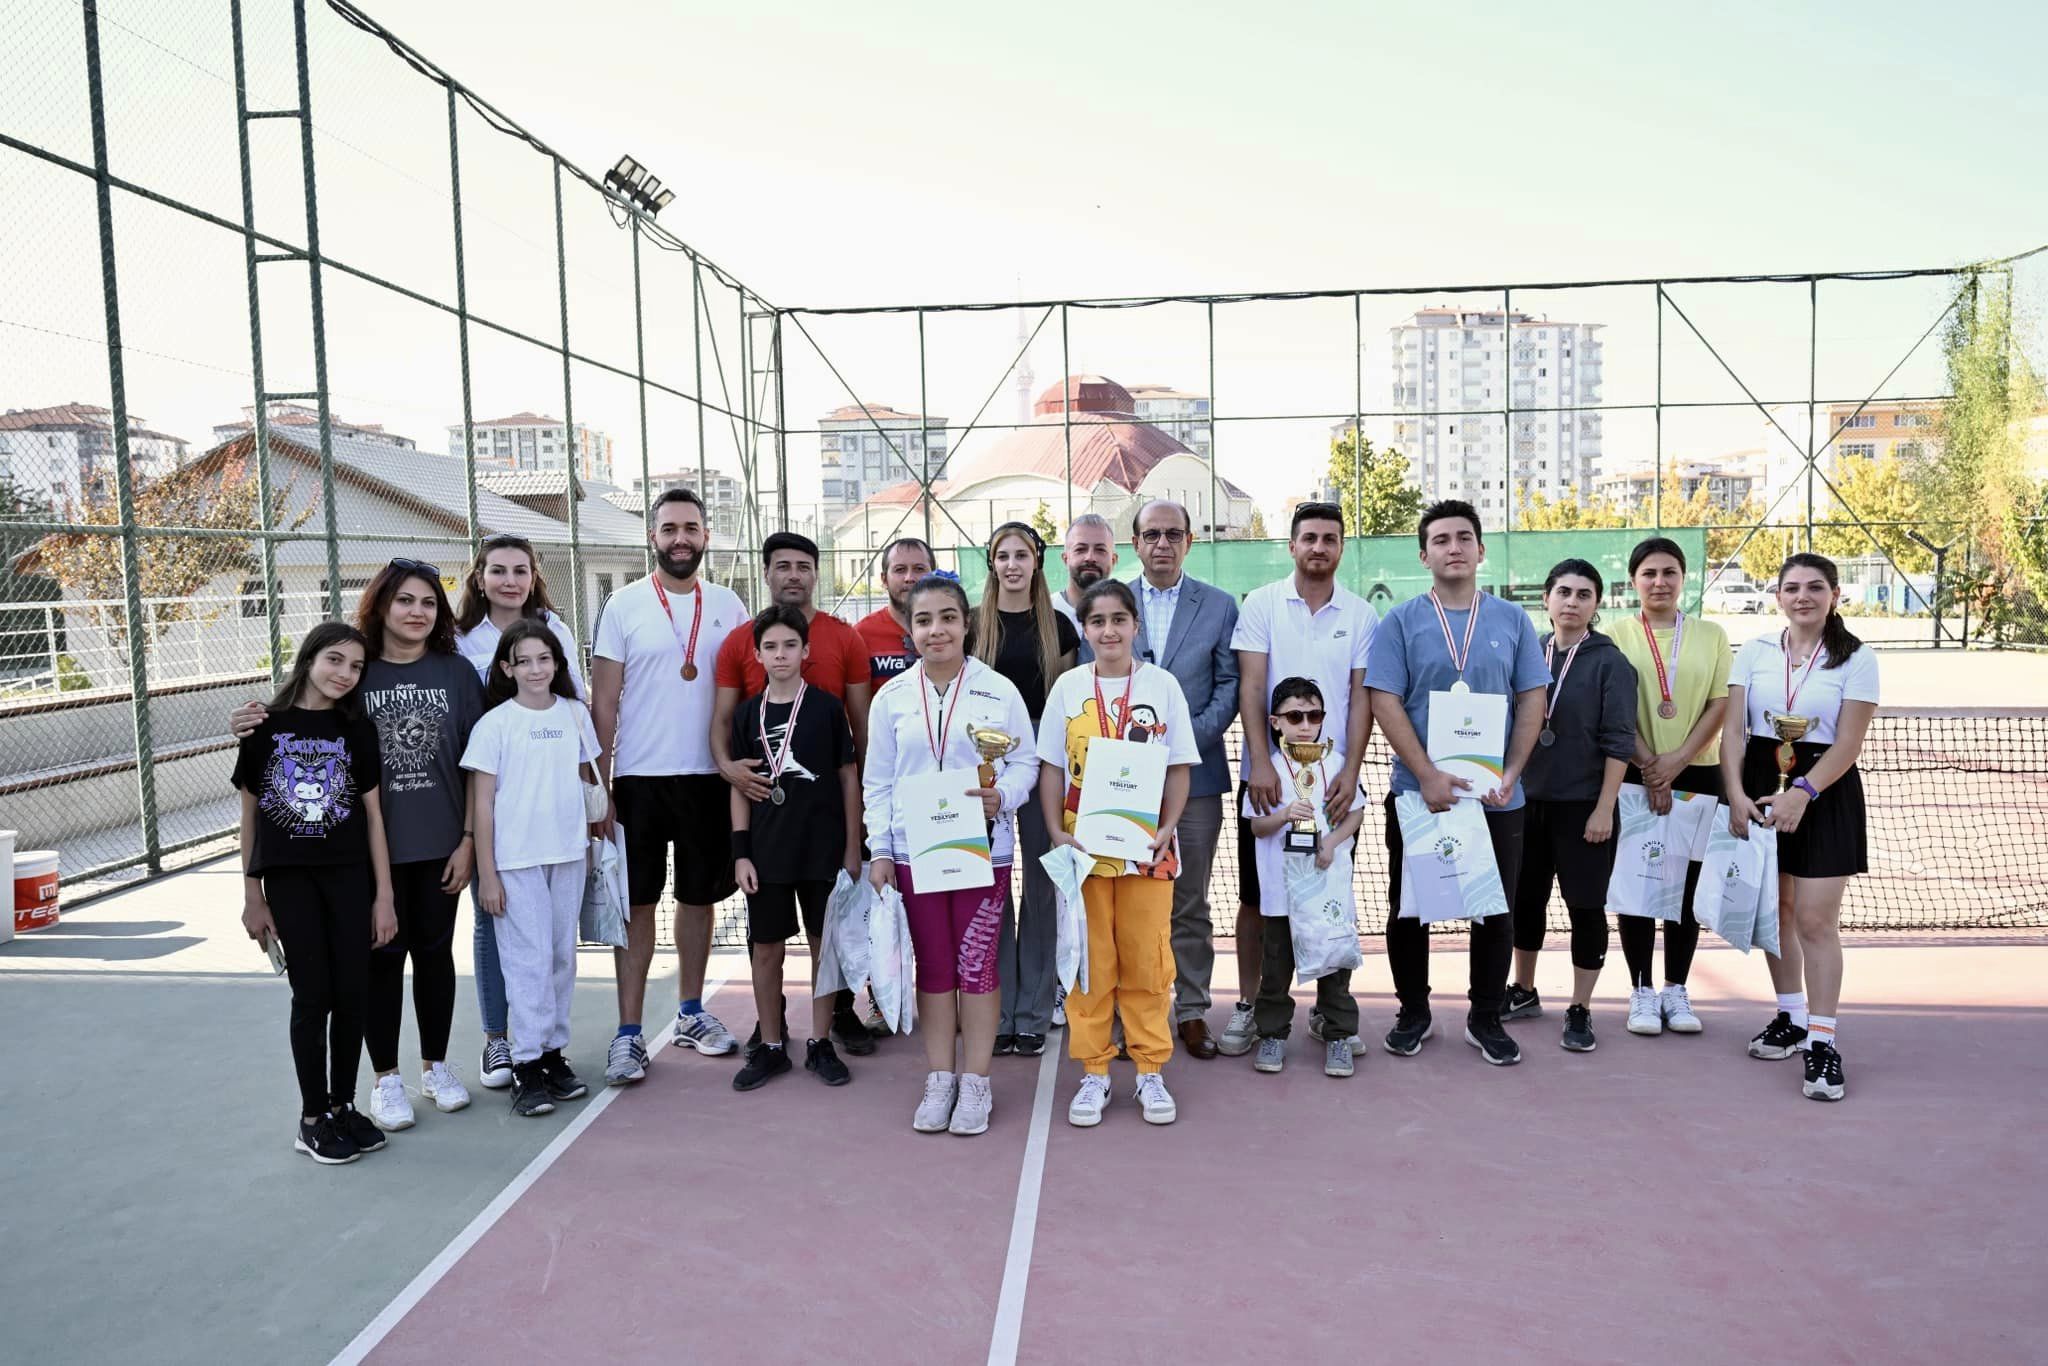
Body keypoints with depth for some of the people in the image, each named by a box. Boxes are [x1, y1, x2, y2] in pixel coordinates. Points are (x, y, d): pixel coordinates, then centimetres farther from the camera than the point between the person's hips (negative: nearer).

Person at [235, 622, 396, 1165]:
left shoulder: (357, 729, 3)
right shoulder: (266, 727, 0)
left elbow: (373, 814, 4)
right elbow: (250, 814, 5)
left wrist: (384, 895, 1)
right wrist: (252, 896, 4)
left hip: (349, 876, 2)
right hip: (289, 879, -1)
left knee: (351, 993, 3)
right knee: (312, 994, 0)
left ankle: (343, 1105, 21)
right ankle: (312, 1118, 14)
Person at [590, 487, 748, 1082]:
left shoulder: (727, 605, 6)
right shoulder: (625, 605, -2)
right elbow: (604, 703, -2)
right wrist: (599, 786, -7)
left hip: (709, 776, 3)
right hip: (639, 778, -3)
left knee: (699, 895, 13)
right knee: (637, 903, 1)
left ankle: (691, 1012, 28)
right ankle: (628, 1033, 8)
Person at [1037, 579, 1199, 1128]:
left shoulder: (1161, 684, 2)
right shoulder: (1068, 686, 4)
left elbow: (1179, 766, 3)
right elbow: (1051, 767, 5)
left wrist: (1167, 827, -10)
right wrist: (1056, 832, -7)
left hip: (1147, 846, -1)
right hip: (1082, 845, 1)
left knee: (1147, 961, 5)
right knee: (1089, 961, 6)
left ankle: (1151, 1070, 20)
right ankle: (1094, 1072, 19)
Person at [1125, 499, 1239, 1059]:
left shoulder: (1220, 606, 6)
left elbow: (1229, 685, 2)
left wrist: (1191, 736, -11)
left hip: (1194, 772, 0)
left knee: (1190, 903, 7)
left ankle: (1192, 1010, 17)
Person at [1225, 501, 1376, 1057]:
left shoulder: (1361, 615, 5)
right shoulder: (1261, 604, 1)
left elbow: (1362, 697, 2)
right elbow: (1250, 688, -5)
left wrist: (1350, 772, -9)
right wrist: (1260, 762, -15)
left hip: (1333, 780, 1)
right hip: (1267, 775, -1)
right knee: (1256, 895, 5)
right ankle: (1247, 1006, 17)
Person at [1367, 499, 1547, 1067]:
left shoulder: (1512, 620, 6)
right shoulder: (1401, 622, -1)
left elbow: (1531, 700, 4)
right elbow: (1385, 702, -8)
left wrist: (1511, 774, -9)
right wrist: (1428, 776, -17)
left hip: (1497, 798, 2)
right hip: (1417, 793, -1)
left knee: (1495, 911, 9)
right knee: (1408, 908, 8)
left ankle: (1486, 1019, 25)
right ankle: (1413, 1013, 25)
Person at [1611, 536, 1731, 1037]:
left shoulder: (1710, 635, 7)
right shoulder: (1618, 637, 1)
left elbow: (1720, 706, 0)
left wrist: (1677, 760, -11)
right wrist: (1648, 767, -14)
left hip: (1697, 776, 2)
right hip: (1635, 778, -2)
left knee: (1687, 884, 7)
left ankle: (1676, 989, 18)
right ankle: (1641, 991, 12)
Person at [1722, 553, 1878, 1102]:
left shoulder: (1857, 660, -3)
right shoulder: (1754, 653, 4)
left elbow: (1848, 743, -9)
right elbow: (1733, 731, 0)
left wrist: (1802, 793, -21)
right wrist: (1736, 795, -12)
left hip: (1824, 794, -3)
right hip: (1761, 788, 3)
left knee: (1816, 919, -7)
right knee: (1776, 911, 11)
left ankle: (1822, 1042, -1)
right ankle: (1791, 1018, 26)